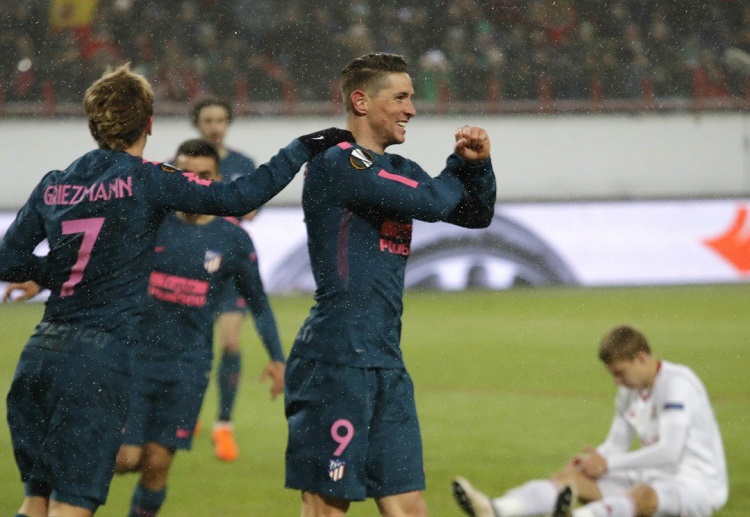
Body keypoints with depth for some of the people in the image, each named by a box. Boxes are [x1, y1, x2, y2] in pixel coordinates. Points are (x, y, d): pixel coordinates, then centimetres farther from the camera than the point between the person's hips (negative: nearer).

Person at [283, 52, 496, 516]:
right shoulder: (336, 165, -10)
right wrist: (462, 165, 3)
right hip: (336, 361, -9)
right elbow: (430, 202, -18)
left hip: (387, 365, 9)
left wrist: (478, 165, 4)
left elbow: (476, 214, 24)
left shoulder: (400, 171, 19)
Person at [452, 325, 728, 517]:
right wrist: (591, 460, -7)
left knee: (643, 494, -42)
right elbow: (616, 446, 17)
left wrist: (608, 463, -18)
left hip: (698, 484, -8)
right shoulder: (630, 392, 12)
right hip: (654, 478, 8)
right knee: (573, 475, -11)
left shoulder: (678, 383, -16)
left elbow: (670, 452, -25)